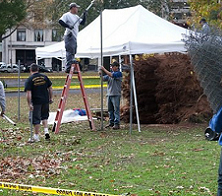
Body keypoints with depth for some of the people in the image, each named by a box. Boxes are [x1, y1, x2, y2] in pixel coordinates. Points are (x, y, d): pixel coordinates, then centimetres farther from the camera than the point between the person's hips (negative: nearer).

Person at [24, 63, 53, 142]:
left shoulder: (29, 80, -9)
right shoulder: (44, 77, 3)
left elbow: (28, 93, -16)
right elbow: (50, 88, 7)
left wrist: (29, 104, -14)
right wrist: (50, 98, 17)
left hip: (36, 102, -4)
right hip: (45, 101, 4)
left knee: (36, 119, 4)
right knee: (44, 116, 23)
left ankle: (36, 136, 9)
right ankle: (46, 131, 7)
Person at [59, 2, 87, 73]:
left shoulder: (76, 16, 22)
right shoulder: (67, 15, -5)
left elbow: (82, 22, 22)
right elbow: (60, 21, -17)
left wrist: (84, 16, 8)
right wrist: (68, 26, -26)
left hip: (74, 37, 9)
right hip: (69, 36, -9)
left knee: (73, 52, 9)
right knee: (70, 51, -16)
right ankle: (68, 67, -19)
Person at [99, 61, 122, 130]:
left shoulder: (119, 73, -6)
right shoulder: (110, 72, 16)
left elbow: (111, 75, -21)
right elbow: (103, 78, 13)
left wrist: (104, 69, -16)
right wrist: (100, 74, -7)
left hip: (116, 95, -8)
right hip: (109, 94, 8)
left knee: (116, 109, -7)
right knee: (110, 109, 10)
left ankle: (116, 123, -8)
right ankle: (111, 122, 17)